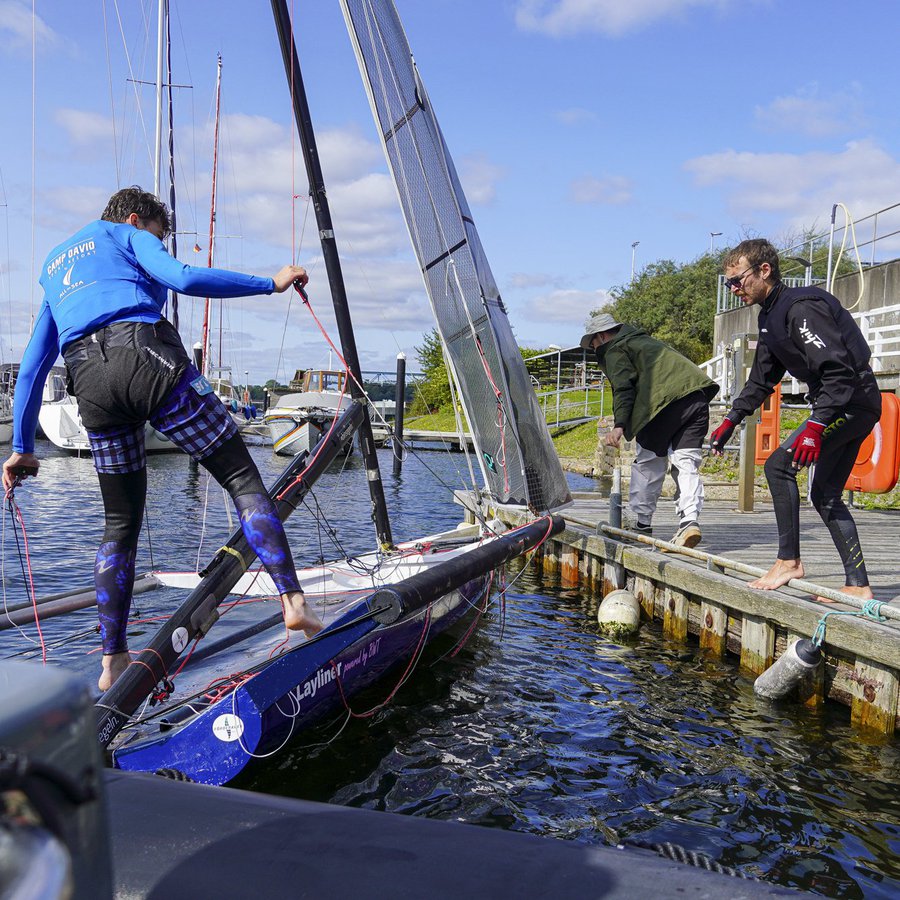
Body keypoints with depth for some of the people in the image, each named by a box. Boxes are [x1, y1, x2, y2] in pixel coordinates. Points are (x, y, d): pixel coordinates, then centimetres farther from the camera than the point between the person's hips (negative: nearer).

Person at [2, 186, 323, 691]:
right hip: (146, 356, -5)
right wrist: (271, 283, 3)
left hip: (90, 383, 6)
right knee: (242, 477, -1)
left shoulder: (55, 270, 36)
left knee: (122, 524, 13)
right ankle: (293, 602, -13)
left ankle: (113, 663, 10)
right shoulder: (126, 235, 20)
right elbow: (183, 278, -3)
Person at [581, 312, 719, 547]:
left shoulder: (614, 352, 11)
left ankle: (641, 523, 14)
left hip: (665, 400, -7)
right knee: (687, 462, 4)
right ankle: (690, 520, -11)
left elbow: (623, 387, -5)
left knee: (648, 463, 6)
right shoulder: (646, 341, 37)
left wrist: (619, 425, -12)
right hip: (697, 394, 7)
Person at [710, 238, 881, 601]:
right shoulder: (770, 316, 12)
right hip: (845, 407, 11)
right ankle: (858, 585, 14)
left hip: (853, 400, -11)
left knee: (779, 464, -16)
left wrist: (815, 427, -32)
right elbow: (761, 380, 21)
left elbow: (839, 370, -27)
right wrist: (730, 420, 15)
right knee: (825, 495, 11)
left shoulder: (802, 307, -20)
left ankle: (789, 560, -7)